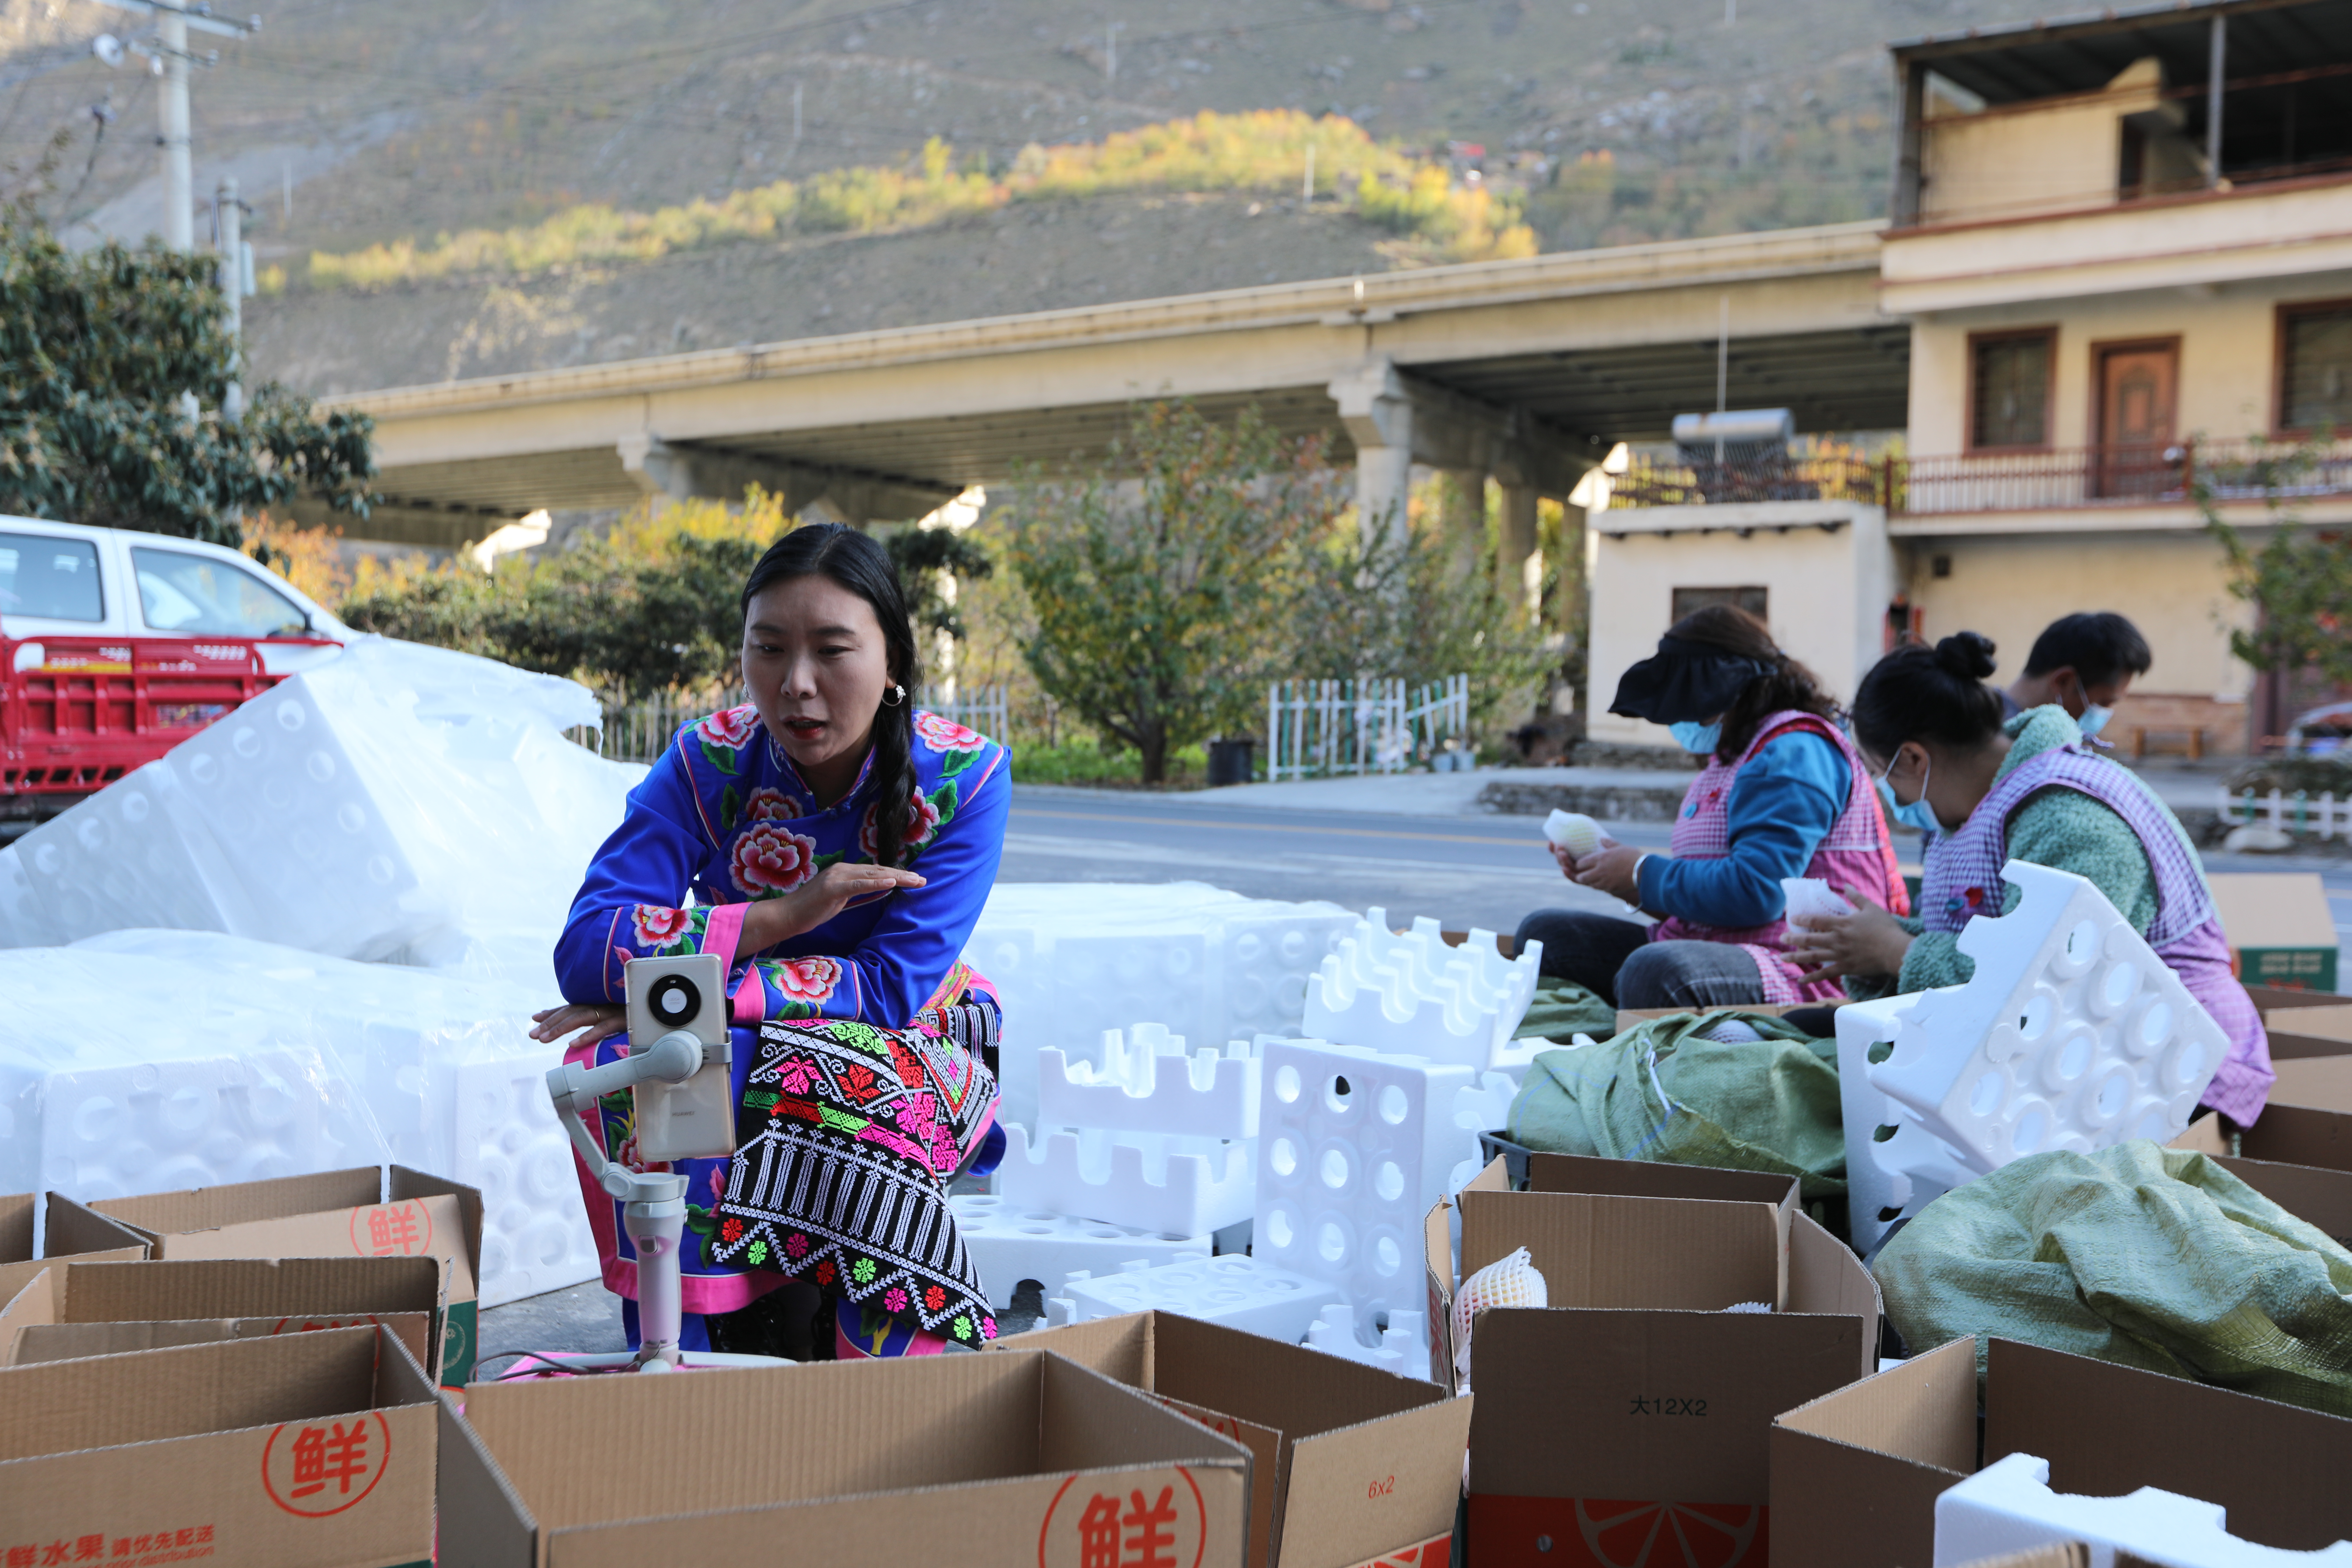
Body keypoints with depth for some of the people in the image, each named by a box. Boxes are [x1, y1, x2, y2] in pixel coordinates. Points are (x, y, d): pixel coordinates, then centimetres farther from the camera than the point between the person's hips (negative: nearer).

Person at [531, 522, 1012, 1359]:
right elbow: (585, 948, -22)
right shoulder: (707, 763, -13)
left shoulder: (964, 777, -17)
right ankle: (682, 1352, -21)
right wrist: (784, 915, -31)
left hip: (911, 1048, -2)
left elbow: (896, 985, -23)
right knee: (619, 1061, -29)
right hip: (738, 1049, 2)